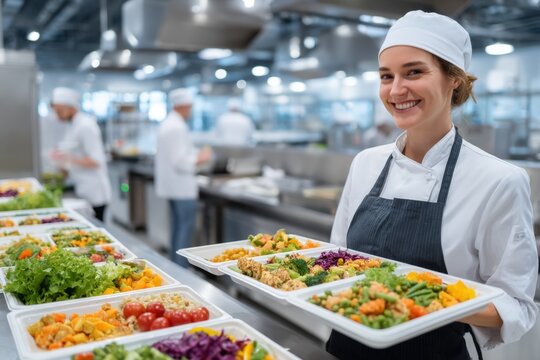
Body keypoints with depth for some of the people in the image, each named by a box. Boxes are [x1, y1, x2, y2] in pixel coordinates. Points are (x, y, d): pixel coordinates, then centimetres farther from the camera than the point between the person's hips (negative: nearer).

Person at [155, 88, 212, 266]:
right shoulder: (177, 127, -19)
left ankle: (175, 265, 25)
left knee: (177, 228, 17)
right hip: (182, 186, -11)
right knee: (186, 229, -4)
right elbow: (180, 161, -23)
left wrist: (195, 156, 16)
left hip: (173, 185, 11)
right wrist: (199, 159, -9)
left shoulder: (167, 124, 14)